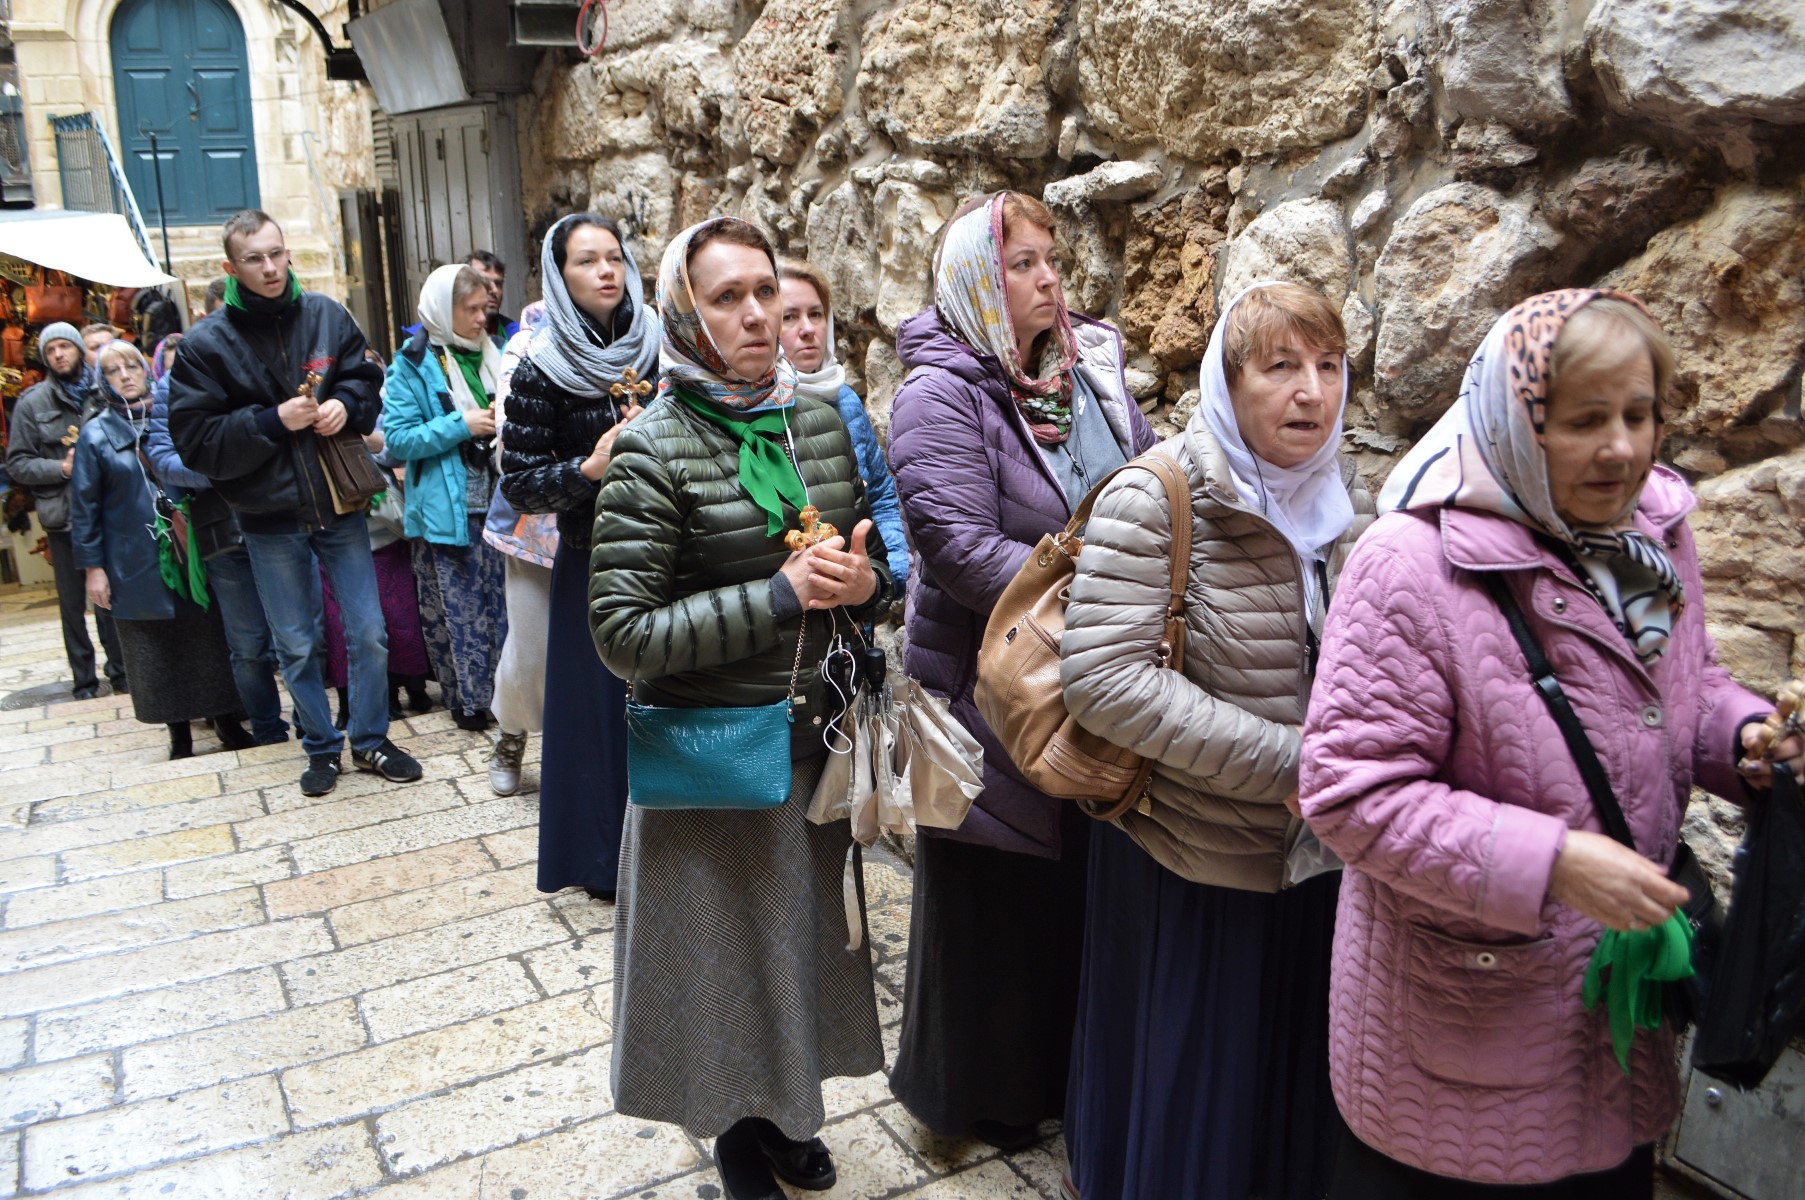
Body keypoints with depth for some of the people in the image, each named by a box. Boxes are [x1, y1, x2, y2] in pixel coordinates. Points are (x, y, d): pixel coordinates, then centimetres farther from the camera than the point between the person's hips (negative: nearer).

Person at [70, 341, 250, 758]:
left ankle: (228, 721, 17)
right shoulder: (96, 434, 3)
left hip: (193, 556, 1)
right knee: (157, 653, 5)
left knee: (212, 641, 4)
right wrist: (93, 566, -2)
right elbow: (84, 505, 3)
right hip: (136, 565, -1)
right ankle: (179, 734, 16)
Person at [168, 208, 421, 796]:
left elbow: (366, 379, 13)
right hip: (270, 517, -2)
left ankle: (371, 741, 25)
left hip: (338, 503, 2)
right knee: (297, 646, 10)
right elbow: (195, 439, -10)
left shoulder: (327, 315, -1)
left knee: (369, 633, 7)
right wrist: (273, 421, -20)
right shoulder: (206, 343, -8)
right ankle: (321, 748, 28)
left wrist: (346, 404, -9)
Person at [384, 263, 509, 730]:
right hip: (448, 511, -5)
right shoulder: (413, 365, -6)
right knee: (463, 612, 3)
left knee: (502, 603, 9)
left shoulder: (492, 353, 11)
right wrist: (461, 425, -17)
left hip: (495, 503, 5)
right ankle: (469, 700, 15)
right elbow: (397, 439, -12)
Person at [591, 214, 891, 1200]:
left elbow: (875, 559, 12)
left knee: (803, 930, 20)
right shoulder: (654, 452, -15)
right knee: (727, 942, 13)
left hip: (813, 734, 5)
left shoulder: (823, 422, 1)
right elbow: (623, 634, -19)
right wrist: (781, 594, -24)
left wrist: (862, 579, -12)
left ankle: (787, 1106, 46)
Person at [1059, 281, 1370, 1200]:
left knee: (1294, 1078, 21)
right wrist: (1284, 761, -26)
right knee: (1185, 1092, 13)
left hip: (1315, 856, 6)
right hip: (1189, 864, -5)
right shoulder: (1153, 502, -16)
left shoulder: (1348, 504, 4)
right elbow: (1102, 678, -25)